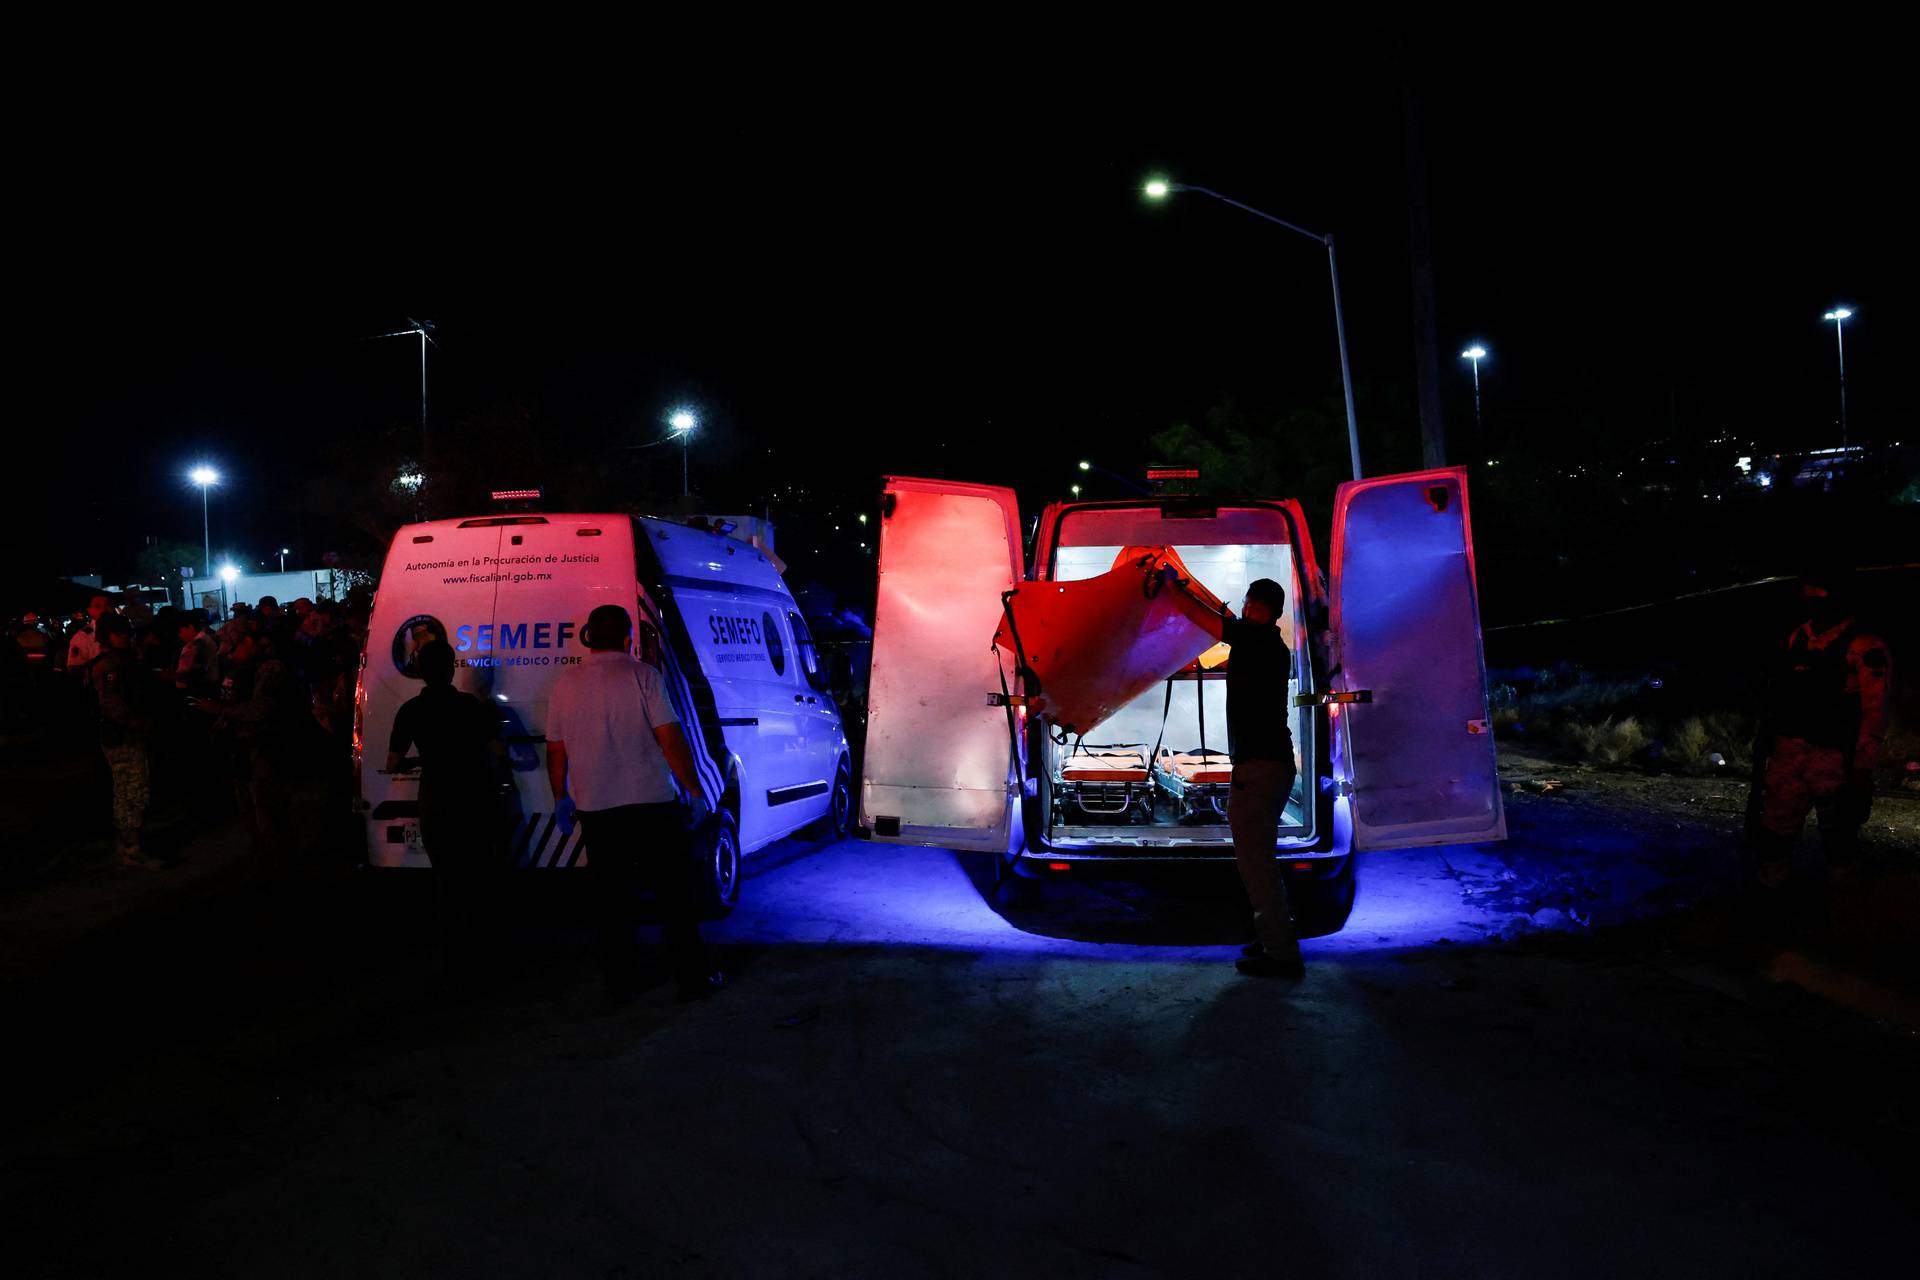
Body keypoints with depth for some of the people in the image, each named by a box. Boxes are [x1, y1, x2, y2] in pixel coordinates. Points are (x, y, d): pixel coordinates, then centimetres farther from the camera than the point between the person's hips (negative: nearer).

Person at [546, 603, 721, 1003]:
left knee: (611, 896, 11)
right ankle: (692, 976, 9)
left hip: (594, 809, 4)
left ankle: (620, 981, 16)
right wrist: (694, 791, -5)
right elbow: (671, 739, -12)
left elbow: (555, 749, 12)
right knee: (676, 892, 6)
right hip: (651, 803, -4)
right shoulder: (641, 675, -7)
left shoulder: (566, 683, 6)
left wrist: (560, 797, 25)